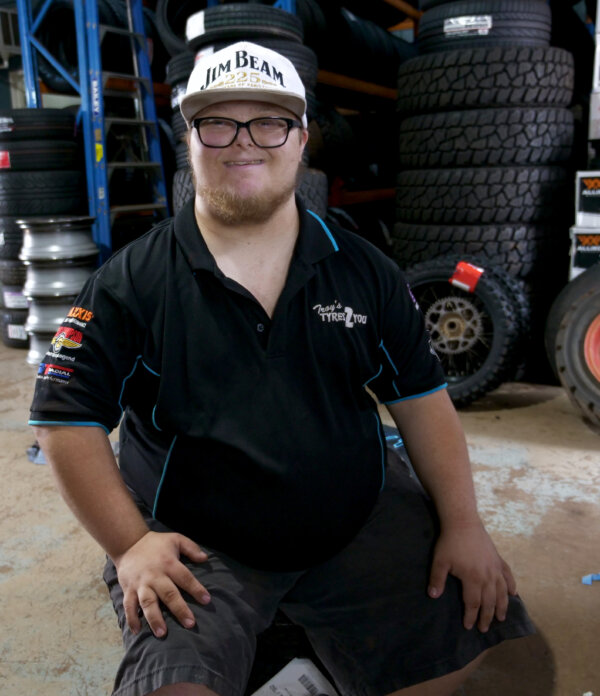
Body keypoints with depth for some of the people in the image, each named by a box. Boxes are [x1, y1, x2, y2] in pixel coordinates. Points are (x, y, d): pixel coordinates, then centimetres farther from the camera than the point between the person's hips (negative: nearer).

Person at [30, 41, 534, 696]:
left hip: (363, 525, 3)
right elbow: (67, 418, -4)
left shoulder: (364, 271, 3)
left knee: (493, 638, -2)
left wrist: (463, 524, -1)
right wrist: (130, 544, -12)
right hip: (195, 545, -2)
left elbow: (420, 395, 6)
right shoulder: (131, 281, -5)